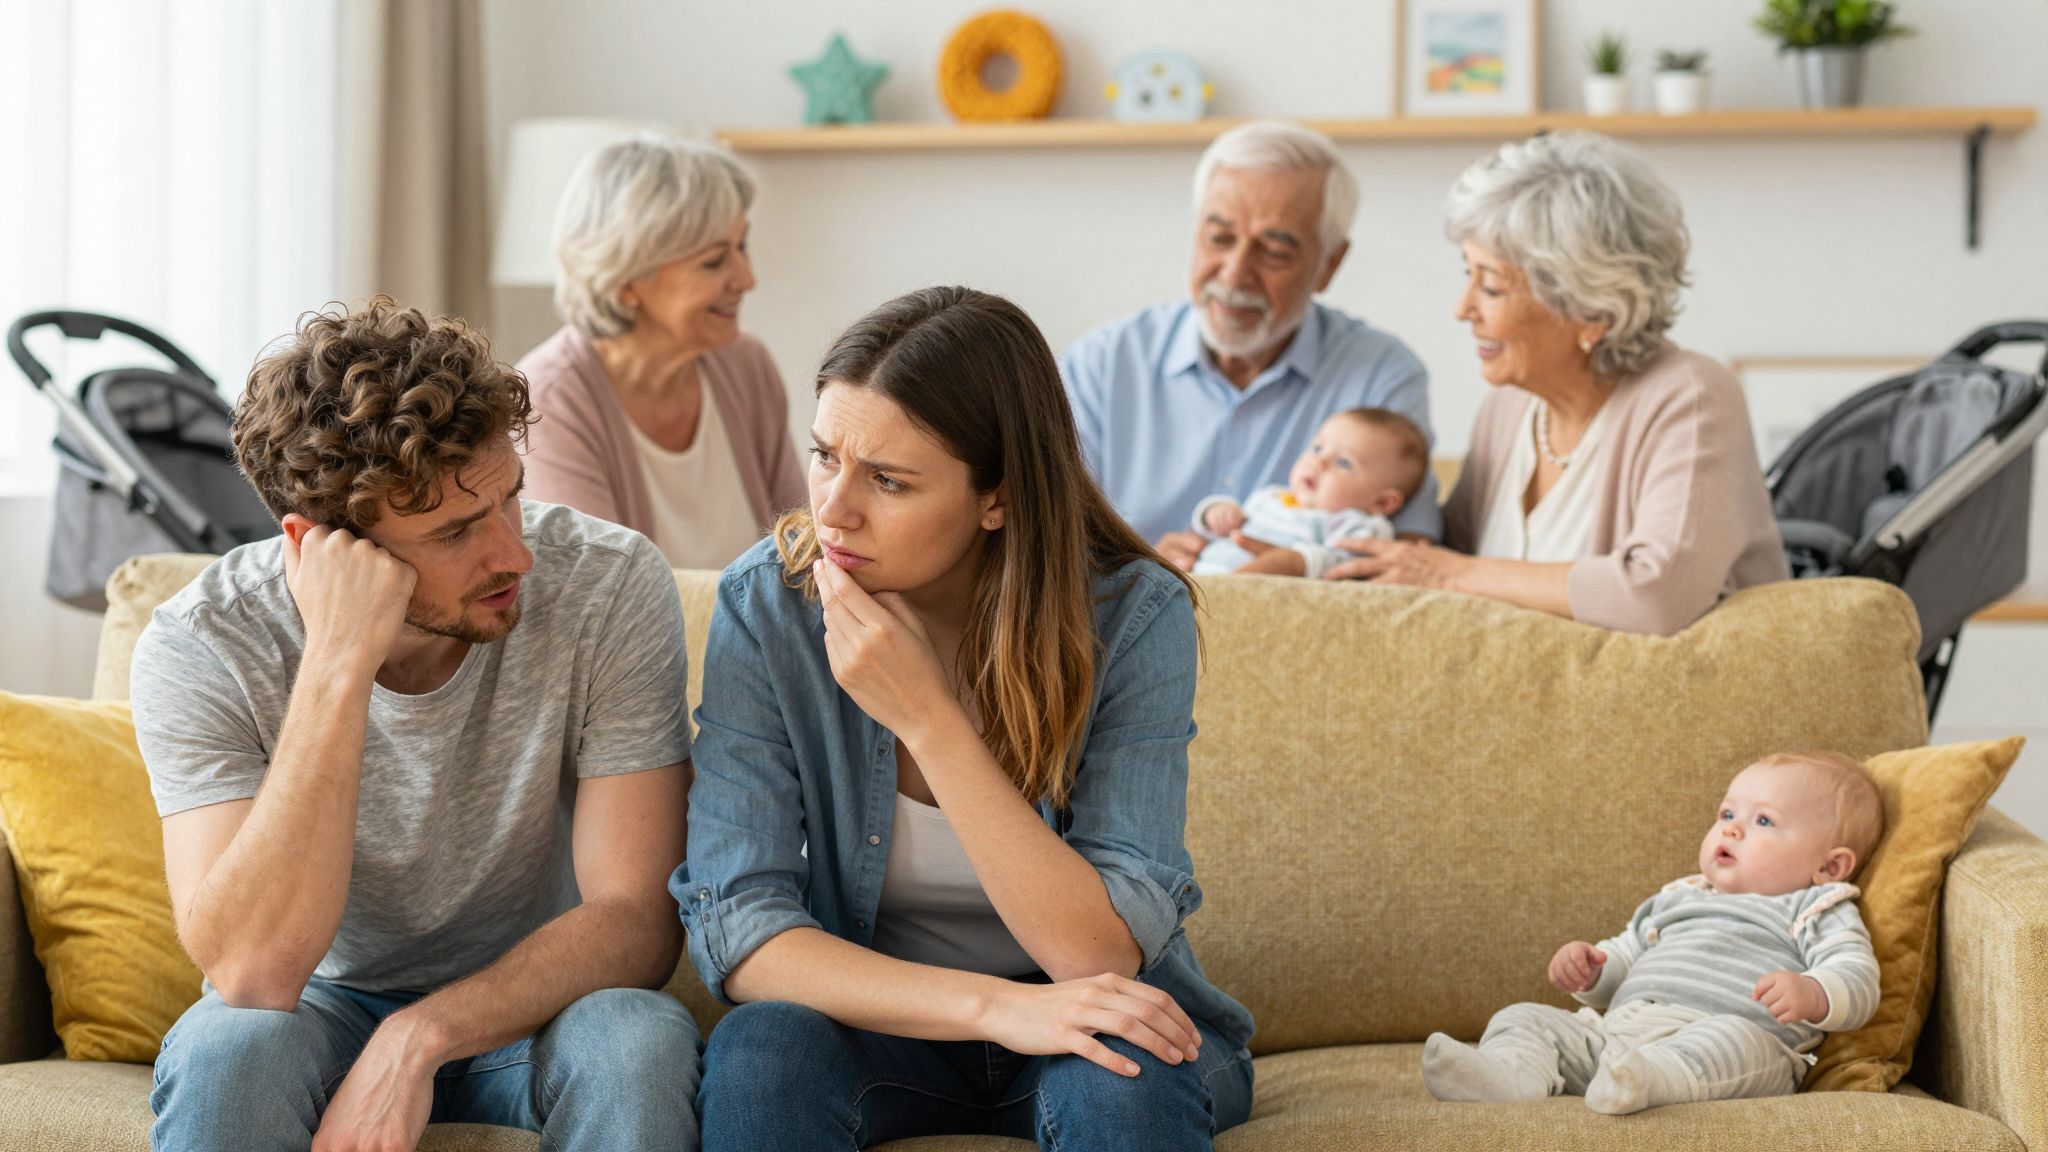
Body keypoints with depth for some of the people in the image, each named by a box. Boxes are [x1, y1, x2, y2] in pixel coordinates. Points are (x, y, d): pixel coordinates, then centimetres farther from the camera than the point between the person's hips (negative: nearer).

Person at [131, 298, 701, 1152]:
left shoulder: (610, 588, -19)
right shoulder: (201, 648, -20)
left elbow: (637, 921, -18)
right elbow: (251, 972, -31)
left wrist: (418, 1037, -33)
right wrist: (337, 667, -37)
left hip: (531, 1008, 1)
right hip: (327, 1008, 0)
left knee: (637, 1040, -32)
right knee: (225, 1047, -33)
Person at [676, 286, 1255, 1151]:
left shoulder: (1133, 616, -17)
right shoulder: (767, 605, -14)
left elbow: (1105, 953, -22)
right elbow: (735, 928, -18)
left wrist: (926, 718, -30)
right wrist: (995, 1006, -31)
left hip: (1080, 1014, -1)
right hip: (876, 1015, 1)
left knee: (1123, 1079, -34)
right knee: (759, 1049, -31)